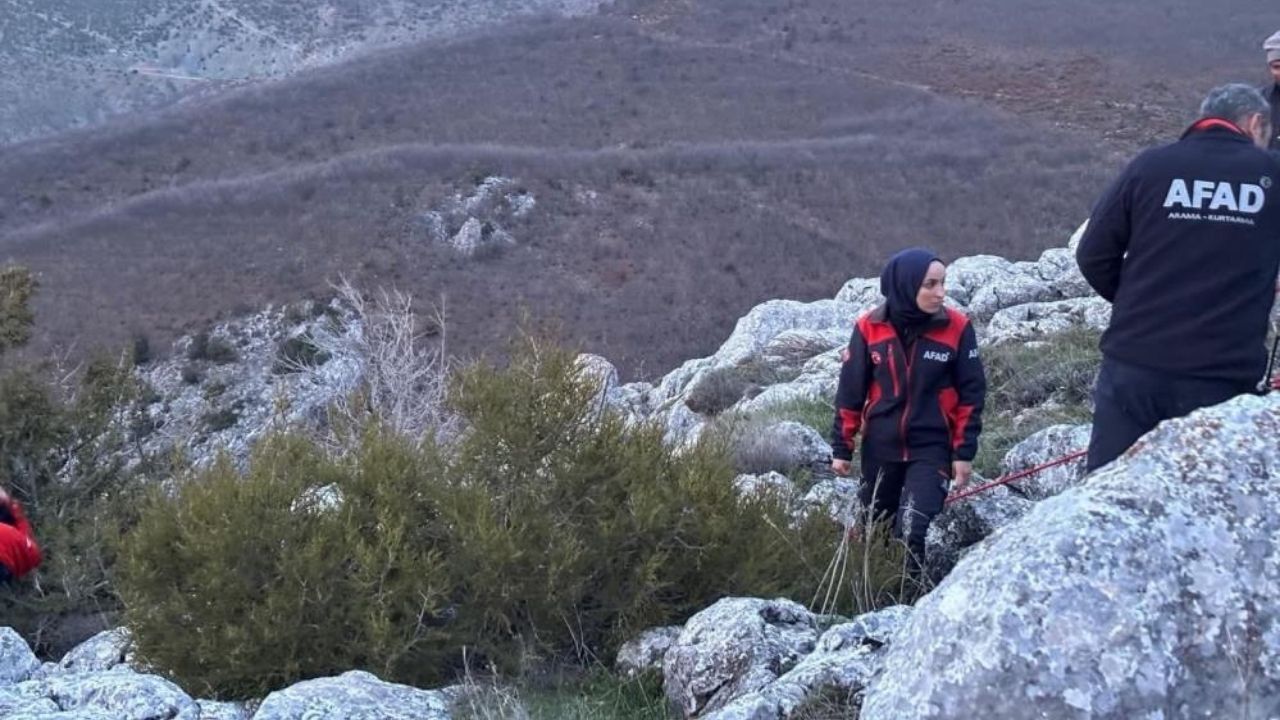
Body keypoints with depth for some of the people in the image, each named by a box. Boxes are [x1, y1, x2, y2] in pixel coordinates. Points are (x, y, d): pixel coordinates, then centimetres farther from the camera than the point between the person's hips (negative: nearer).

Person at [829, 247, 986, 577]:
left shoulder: (957, 328, -9)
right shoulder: (869, 327, -6)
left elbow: (971, 393, -2)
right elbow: (850, 391, 1)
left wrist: (964, 451, -4)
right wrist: (842, 447, 3)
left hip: (932, 449, -2)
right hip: (879, 448, 2)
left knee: (911, 532, -17)